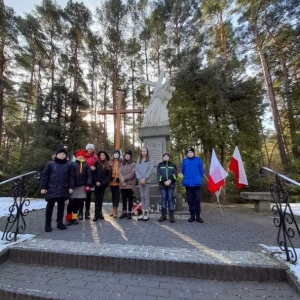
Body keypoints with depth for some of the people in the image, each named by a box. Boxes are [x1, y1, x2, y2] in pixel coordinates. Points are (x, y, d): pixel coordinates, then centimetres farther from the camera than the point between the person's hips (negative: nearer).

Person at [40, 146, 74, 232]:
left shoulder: (68, 164, 4)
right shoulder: (50, 164, 1)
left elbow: (71, 176, 4)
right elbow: (44, 176, 1)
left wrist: (71, 187, -2)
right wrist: (43, 187, -3)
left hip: (63, 189, 2)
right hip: (52, 189, -2)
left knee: (61, 206, 11)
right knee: (50, 206, 1)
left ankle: (60, 222, 24)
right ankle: (47, 224, 15)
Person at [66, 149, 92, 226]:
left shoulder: (86, 165, 4)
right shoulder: (72, 164, 0)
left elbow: (89, 175, 2)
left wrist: (88, 185, -6)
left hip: (82, 186, 2)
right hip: (73, 186, -2)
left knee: (78, 202, 8)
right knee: (71, 202, 1)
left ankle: (74, 217, 21)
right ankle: (69, 218, 14)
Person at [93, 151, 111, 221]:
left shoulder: (108, 165, 7)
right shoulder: (96, 163, 2)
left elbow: (109, 175, 3)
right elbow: (93, 173, -2)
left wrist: (103, 182, -7)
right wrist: (96, 181, -13)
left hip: (104, 184, 2)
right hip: (97, 183, -2)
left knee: (101, 198, 10)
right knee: (97, 198, -1)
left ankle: (99, 213, 17)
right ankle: (96, 214, 2)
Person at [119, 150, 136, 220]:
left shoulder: (133, 164, 1)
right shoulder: (122, 164, 15)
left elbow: (132, 174, -9)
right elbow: (120, 173, 5)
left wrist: (124, 178, -10)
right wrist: (122, 181, -10)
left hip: (130, 184, -4)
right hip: (122, 184, 4)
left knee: (130, 198, 3)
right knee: (124, 199, 10)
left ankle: (129, 212, 12)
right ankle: (124, 212, 19)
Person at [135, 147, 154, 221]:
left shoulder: (150, 160, 3)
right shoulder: (138, 160, 13)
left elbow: (150, 170, -7)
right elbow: (136, 170, 5)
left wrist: (144, 178, -14)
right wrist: (140, 178, -8)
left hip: (147, 180, -3)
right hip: (140, 181, 3)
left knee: (146, 195, -3)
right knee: (142, 196, 7)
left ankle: (146, 213, 2)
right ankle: (143, 212, 12)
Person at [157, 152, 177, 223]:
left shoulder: (173, 165, 16)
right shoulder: (160, 165, 15)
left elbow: (175, 174, 3)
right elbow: (159, 174, 2)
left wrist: (170, 180, -13)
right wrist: (164, 181, -12)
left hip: (171, 184, 0)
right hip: (162, 184, 0)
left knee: (170, 199, -4)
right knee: (163, 199, -1)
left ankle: (171, 215, 0)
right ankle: (163, 214, 6)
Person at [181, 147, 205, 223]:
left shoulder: (198, 159, -1)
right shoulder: (184, 161, 4)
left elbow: (201, 170, 6)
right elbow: (182, 171, 15)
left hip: (196, 183, -1)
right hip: (188, 183, 2)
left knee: (197, 200, 3)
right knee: (190, 200, 8)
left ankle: (198, 216, 15)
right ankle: (192, 216, 19)